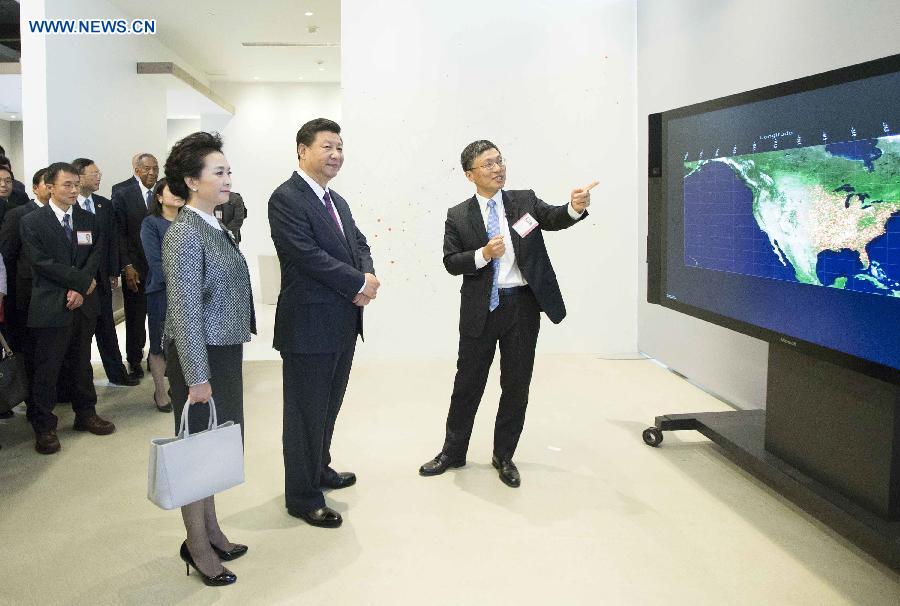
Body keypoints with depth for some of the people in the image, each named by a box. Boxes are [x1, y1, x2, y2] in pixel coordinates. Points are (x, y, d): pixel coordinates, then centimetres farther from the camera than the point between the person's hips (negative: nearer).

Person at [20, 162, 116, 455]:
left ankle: (85, 414, 29)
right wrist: (83, 281, -14)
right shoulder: (32, 222, -4)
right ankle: (44, 426, 14)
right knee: (47, 370, 2)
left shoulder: (88, 220, 10)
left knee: (81, 364, 16)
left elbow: (96, 255, 1)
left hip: (83, 305, 4)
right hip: (50, 307, -4)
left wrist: (79, 288, -13)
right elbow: (42, 261, -12)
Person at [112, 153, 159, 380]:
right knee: (135, 316, 9)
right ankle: (135, 360, 24)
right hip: (135, 265, -2)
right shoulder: (122, 191, -4)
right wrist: (127, 266, -12)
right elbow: (119, 231, -6)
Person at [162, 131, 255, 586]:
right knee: (198, 448, 5)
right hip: (201, 356, -8)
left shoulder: (214, 227, 9)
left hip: (225, 352, 8)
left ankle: (210, 530, 33)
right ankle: (197, 545, 20)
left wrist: (228, 355, 16)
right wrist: (197, 376, -20)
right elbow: (184, 310, -20)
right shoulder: (184, 233, -17)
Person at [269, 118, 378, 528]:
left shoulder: (337, 201, 15)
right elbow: (308, 255, -22)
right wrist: (359, 284, -17)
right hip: (309, 325, -9)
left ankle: (319, 470, 40)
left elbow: (358, 243, 14)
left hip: (343, 324, 9)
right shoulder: (286, 198, -14)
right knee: (306, 412, 3)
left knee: (329, 406, 21)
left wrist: (368, 277, -9)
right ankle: (303, 497, 17)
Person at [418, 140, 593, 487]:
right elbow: (450, 262, -2)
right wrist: (483, 254, -19)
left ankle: (504, 456, 25)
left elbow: (554, 218, -12)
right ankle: (453, 452, 27)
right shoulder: (458, 216, 2)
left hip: (523, 305, 1)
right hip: (480, 309, -1)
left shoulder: (525, 201, 4)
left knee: (516, 384, 8)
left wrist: (575, 208, -34)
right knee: (468, 381, 10)